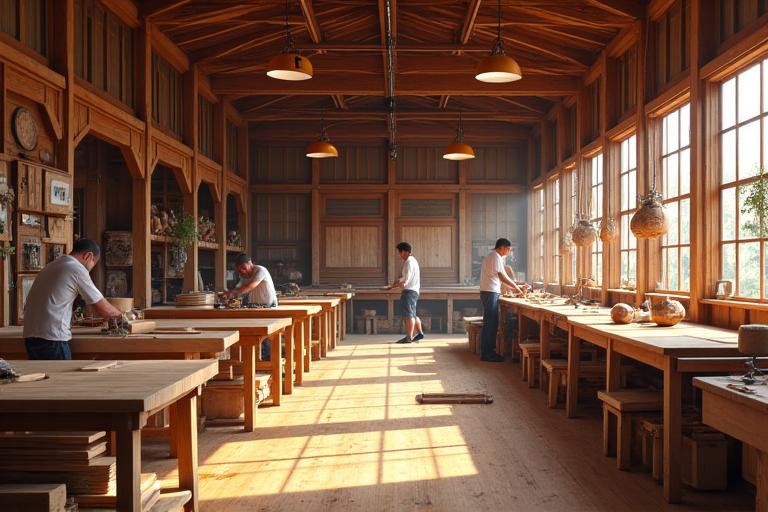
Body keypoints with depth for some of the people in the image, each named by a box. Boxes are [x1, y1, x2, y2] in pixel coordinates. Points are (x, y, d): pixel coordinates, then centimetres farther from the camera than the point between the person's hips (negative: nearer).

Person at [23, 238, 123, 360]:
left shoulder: (51, 266, 19)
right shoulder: (77, 269, -6)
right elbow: (104, 310, -5)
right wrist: (120, 313, 15)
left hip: (30, 336, 9)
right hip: (52, 339, -8)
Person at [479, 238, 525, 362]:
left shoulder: (493, 256, 20)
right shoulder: (496, 256, -12)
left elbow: (498, 277, 22)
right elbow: (502, 277, -15)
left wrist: (513, 287, 16)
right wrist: (516, 287, -4)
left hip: (489, 292, 10)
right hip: (490, 293, -10)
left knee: (492, 323, 13)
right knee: (490, 324, -7)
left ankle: (489, 351, 18)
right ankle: (486, 354, -5)